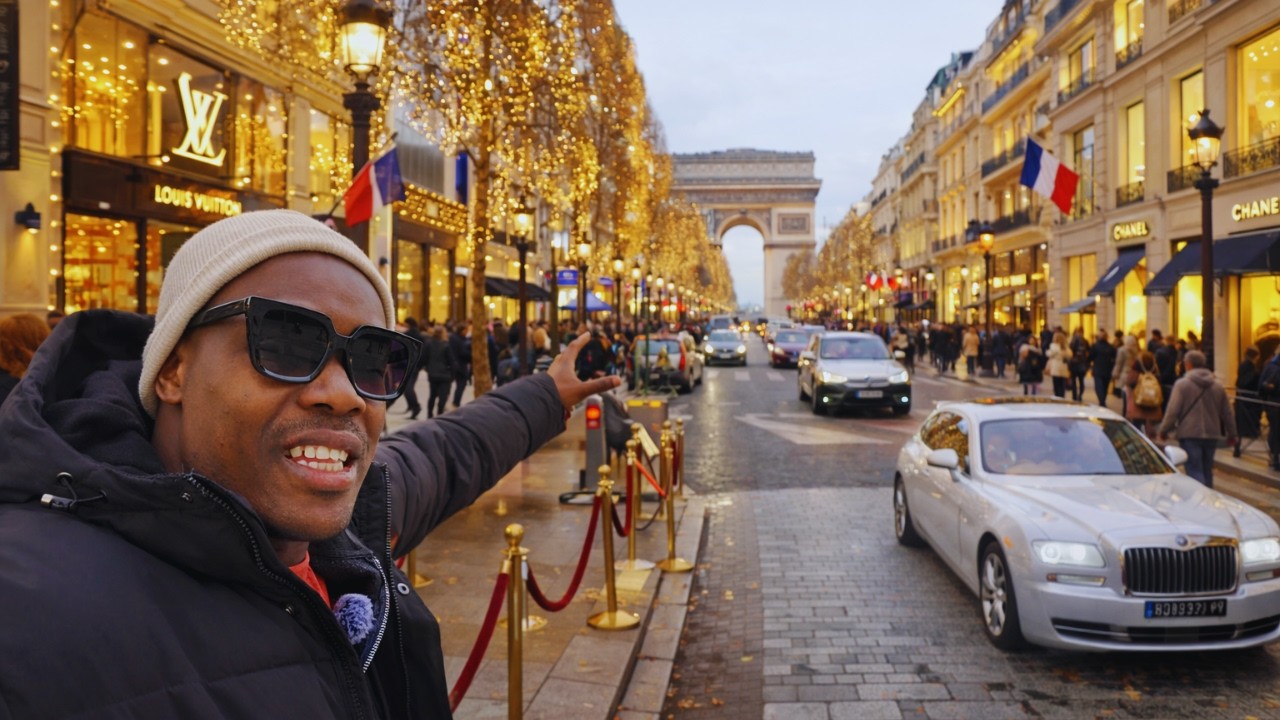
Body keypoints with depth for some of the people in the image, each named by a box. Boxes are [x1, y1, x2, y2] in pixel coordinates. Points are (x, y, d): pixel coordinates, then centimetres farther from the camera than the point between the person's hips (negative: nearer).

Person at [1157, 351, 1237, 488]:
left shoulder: (1182, 384, -8)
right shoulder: (1218, 385, 10)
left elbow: (1173, 411, -12)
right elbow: (1227, 413, 13)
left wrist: (1163, 430, -3)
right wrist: (1231, 434, 23)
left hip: (1190, 434, -5)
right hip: (1212, 435, 5)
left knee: (1195, 471, -6)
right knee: (1207, 471, 15)